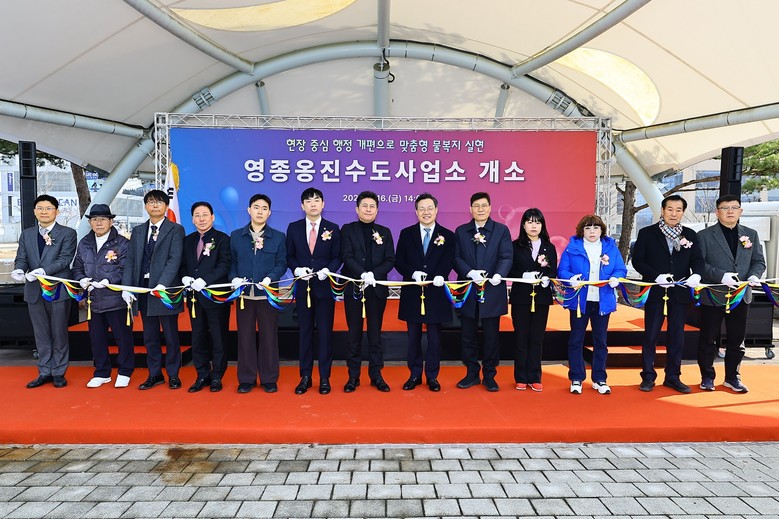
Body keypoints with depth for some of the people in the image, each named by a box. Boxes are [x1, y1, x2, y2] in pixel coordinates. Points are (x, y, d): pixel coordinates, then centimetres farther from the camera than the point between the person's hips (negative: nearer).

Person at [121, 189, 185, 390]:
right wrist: (126, 287, -1)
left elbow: (175, 260, -12)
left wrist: (162, 285, -23)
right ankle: (155, 374, 23)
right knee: (150, 336, 12)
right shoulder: (137, 231, 13)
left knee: (170, 335, 5)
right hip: (143, 289, 5)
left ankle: (173, 375, 17)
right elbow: (130, 261, 9)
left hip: (165, 289, -5)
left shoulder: (175, 230, -2)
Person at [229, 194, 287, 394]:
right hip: (244, 294, 1)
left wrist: (270, 278, -16)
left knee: (269, 336, 5)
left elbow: (281, 263, 0)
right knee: (245, 336, 7)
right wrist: (234, 278, -10)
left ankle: (269, 379, 16)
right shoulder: (236, 236, 9)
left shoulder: (278, 237, 5)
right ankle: (246, 379, 18)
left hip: (268, 294, -1)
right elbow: (232, 262, 8)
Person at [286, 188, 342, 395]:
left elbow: (337, 257, 2)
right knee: (305, 332, 8)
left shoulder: (333, 228, 2)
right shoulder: (294, 228, 5)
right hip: (303, 287, 1)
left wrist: (327, 270, -16)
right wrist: (297, 269, -12)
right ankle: (305, 377, 18)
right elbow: (289, 256, 6)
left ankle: (324, 378, 13)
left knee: (325, 332, 3)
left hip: (325, 286, -1)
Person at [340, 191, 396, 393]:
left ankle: (376, 374, 17)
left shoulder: (384, 232, 9)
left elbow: (390, 260, 2)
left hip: (377, 289, 2)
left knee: (375, 332, 7)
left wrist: (374, 274, -15)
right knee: (354, 332, 5)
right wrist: (363, 274, -24)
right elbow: (347, 257, -9)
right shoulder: (348, 230, 3)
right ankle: (353, 376, 14)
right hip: (354, 288, -1)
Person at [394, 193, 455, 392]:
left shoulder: (448, 236, 3)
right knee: (413, 336, 10)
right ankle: (415, 374, 22)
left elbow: (448, 262, -5)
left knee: (434, 336, 7)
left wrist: (440, 276, -26)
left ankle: (432, 376, 20)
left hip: (436, 292, -1)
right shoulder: (406, 234, 5)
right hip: (412, 293, 1)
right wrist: (412, 273, -17)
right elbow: (398, 261, 1)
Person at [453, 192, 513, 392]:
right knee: (468, 336, 9)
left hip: (492, 291, -1)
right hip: (468, 292, 2)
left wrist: (498, 275, -25)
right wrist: (470, 273, -18)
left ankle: (490, 376, 20)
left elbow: (506, 257, -6)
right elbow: (456, 257, 0)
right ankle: (472, 374, 23)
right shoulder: (461, 231, 8)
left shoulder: (501, 230, 3)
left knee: (491, 336, 6)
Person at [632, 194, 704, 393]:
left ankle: (673, 377, 21)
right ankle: (648, 377, 13)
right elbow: (637, 260, -5)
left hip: (680, 292, 3)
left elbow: (698, 260, 6)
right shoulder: (647, 233, -1)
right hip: (655, 292, -3)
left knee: (677, 336, 10)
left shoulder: (690, 235, 8)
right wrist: (656, 276, -19)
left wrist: (696, 275, -16)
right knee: (650, 335, 2)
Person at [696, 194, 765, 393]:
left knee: (736, 339, 10)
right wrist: (721, 276, -21)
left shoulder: (751, 234, 11)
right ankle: (707, 377, 18)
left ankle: (732, 377, 24)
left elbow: (759, 261, 11)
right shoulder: (704, 236, -2)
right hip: (713, 296, -3)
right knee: (708, 339, 5)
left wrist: (754, 275, -10)